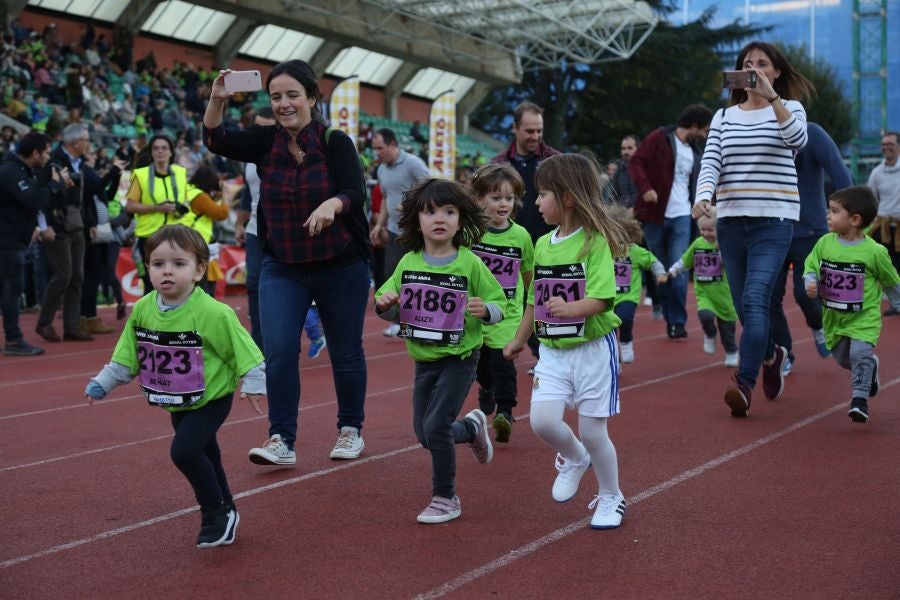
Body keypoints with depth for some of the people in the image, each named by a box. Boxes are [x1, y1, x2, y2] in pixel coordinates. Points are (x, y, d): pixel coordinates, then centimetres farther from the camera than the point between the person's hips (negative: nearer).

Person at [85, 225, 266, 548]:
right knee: (204, 455, 19)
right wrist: (102, 383, 0)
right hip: (178, 403, 7)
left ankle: (217, 513, -3)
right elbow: (126, 355, 4)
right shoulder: (143, 309, -8)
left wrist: (254, 385, -21)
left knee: (184, 450, -21)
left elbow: (243, 349, -18)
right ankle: (224, 513, 38)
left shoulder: (212, 313, -25)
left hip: (211, 399, -7)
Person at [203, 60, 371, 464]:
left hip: (341, 267, -2)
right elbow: (216, 142, -9)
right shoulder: (267, 141, 0)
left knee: (345, 353, 10)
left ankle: (351, 429, 29)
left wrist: (331, 204, -46)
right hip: (282, 268, 3)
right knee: (278, 351, -10)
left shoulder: (335, 142, -12)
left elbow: (356, 193, -24)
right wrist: (217, 100, -26)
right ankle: (281, 441, -5)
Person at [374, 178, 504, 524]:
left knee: (435, 427, -14)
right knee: (424, 434, 13)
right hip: (424, 360, 5)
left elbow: (499, 304, -7)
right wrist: (384, 303, -16)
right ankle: (472, 427, 44)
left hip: (459, 357, -5)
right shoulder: (408, 263, -1)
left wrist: (485, 309, -28)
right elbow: (389, 311, 6)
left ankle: (446, 499, 6)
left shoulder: (470, 264, -12)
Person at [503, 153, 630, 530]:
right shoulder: (543, 244, 7)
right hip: (552, 350, 5)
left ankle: (611, 498, 26)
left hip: (593, 348, -5)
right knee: (542, 420, -11)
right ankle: (574, 460, 22)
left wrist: (571, 309, -40)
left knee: (592, 432, 2)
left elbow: (601, 298, -22)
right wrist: (520, 339, 26)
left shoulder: (595, 242, -13)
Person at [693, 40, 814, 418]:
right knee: (745, 307, 10)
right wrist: (703, 195, -20)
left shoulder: (790, 109, 5)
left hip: (773, 220, -4)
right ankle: (771, 355, 37)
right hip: (731, 221, 4)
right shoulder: (724, 117, 12)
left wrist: (771, 97, -24)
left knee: (755, 299, -19)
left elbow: (798, 139, -18)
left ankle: (744, 384, -19)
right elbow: (710, 162, 0)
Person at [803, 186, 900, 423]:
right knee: (842, 357, 16)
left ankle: (860, 398, -7)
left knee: (860, 352, -23)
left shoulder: (874, 251, -14)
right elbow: (810, 267, 2)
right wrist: (810, 282, -19)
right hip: (834, 316, 5)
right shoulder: (824, 243, -7)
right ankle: (870, 367, 48)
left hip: (864, 317, -5)